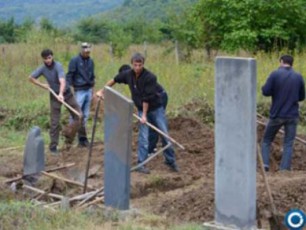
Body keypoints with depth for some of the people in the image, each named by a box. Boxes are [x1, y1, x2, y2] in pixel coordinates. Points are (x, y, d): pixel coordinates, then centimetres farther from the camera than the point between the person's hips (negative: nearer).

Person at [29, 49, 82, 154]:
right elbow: (31, 78, 5)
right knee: (55, 121, 0)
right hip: (54, 95, 2)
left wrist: (61, 94, -52)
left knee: (78, 115, -5)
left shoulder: (58, 66, -22)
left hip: (66, 93, -1)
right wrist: (43, 85, -5)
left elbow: (62, 81, -36)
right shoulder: (42, 68, -9)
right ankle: (53, 146, 6)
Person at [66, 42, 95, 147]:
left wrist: (92, 88, 16)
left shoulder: (90, 61, 10)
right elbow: (70, 75, -8)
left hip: (88, 90, 6)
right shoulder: (75, 60, -7)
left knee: (85, 115, 7)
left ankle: (82, 138, 12)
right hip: (79, 90, -6)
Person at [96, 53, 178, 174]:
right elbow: (114, 80, 10)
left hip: (156, 108, -3)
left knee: (165, 135, 2)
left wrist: (144, 115, -19)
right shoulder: (128, 74, -8)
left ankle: (171, 161, 15)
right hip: (141, 109, 3)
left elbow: (147, 98, -21)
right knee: (143, 137, -3)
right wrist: (102, 91, 13)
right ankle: (141, 164, 3)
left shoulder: (150, 77, -23)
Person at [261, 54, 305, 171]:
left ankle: (265, 164, -2)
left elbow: (265, 91, -10)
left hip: (276, 115, -2)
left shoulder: (275, 74, -8)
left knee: (266, 141, 12)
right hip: (292, 116, 2)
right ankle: (284, 169, -3)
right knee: (288, 144, 6)